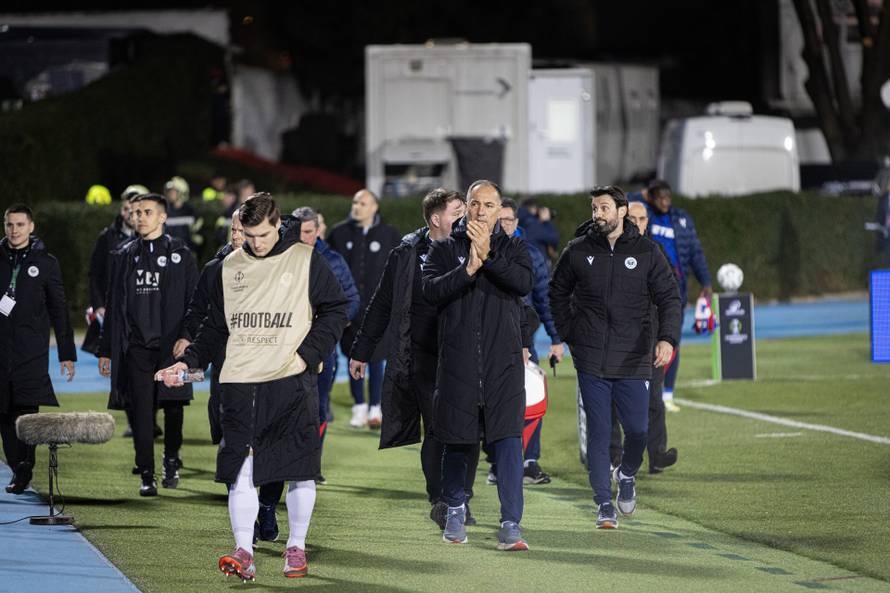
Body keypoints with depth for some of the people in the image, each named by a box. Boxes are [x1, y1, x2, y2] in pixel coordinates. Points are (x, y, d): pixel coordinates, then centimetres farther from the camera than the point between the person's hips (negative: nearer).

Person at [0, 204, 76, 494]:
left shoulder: (45, 263, 6)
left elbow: (59, 310, 7)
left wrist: (67, 353, 4)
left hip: (32, 353, -2)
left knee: (26, 409, -11)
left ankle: (24, 468, -10)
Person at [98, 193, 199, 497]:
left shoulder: (180, 255, 5)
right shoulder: (124, 257, 13)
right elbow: (113, 306, 15)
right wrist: (106, 351, 11)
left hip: (171, 346, -2)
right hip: (136, 347, 2)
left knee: (173, 406, -1)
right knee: (141, 412, -3)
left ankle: (171, 460, 23)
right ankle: (147, 476, 2)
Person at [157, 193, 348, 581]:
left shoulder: (306, 260, 1)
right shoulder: (230, 266, 11)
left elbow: (335, 310, 4)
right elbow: (216, 327, 19)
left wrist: (309, 354, -6)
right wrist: (189, 361, 7)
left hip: (292, 381, -2)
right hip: (240, 382, 2)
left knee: (299, 469, 2)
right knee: (240, 470, -7)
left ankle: (296, 549, 15)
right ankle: (243, 553, -7)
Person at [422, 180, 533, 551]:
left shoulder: (512, 248, 10)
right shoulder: (445, 250, 8)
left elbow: (524, 283, -10)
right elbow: (431, 290, -9)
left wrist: (488, 256, -18)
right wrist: (468, 269, -20)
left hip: (503, 363, 0)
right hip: (457, 363, 1)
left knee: (508, 440, -11)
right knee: (457, 443, 8)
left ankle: (510, 525, -14)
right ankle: (455, 510, 31)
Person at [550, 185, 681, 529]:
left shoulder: (646, 252, 1)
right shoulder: (578, 252, 3)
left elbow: (669, 298, -1)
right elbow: (558, 294, 17)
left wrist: (667, 338, -18)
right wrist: (569, 334, 6)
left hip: (633, 359, 0)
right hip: (591, 361, 0)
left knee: (637, 430, -2)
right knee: (598, 433, -2)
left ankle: (627, 475, 30)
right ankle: (604, 504, 4)